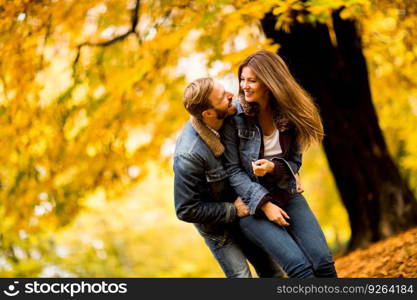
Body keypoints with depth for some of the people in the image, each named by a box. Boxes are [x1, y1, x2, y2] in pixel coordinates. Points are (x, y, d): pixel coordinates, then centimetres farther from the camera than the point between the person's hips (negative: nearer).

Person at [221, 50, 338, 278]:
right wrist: (265, 204, -18)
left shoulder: (289, 114, -2)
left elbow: (294, 161, 4)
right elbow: (232, 171, -10)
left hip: (287, 196, 4)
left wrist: (273, 167, -20)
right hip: (251, 202, -3)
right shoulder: (234, 117, -11)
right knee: (300, 267, -20)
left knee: (324, 262, -13)